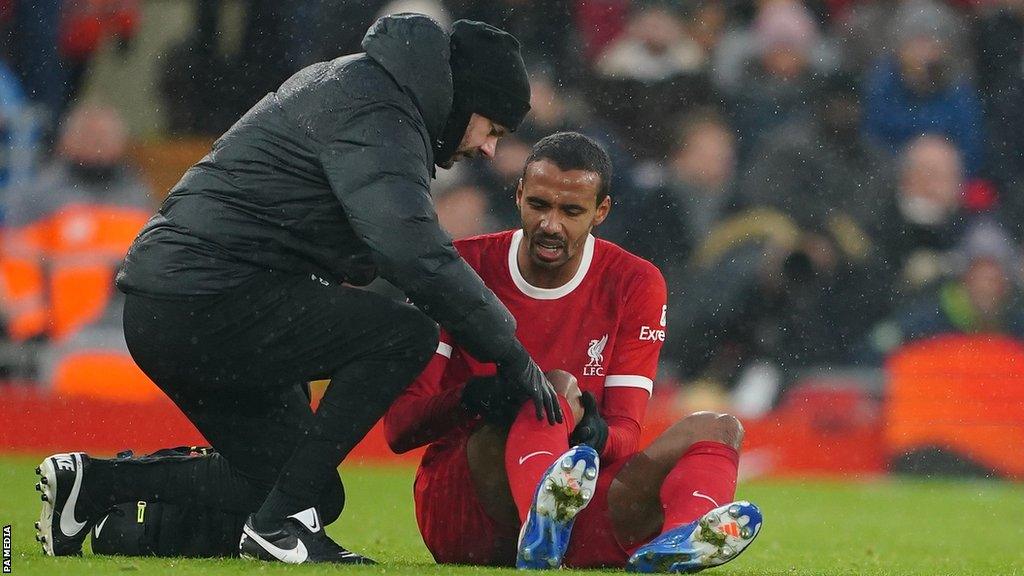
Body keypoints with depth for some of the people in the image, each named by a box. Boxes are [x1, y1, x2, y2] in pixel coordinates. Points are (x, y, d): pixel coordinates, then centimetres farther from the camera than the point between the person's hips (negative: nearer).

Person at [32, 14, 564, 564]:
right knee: (407, 332, -18)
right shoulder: (374, 112, -14)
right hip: (207, 304, -11)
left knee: (315, 493, 13)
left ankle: (95, 483, 11)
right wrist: (509, 352, -22)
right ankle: (280, 521, -15)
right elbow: (413, 252, -26)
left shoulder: (351, 83, 20)